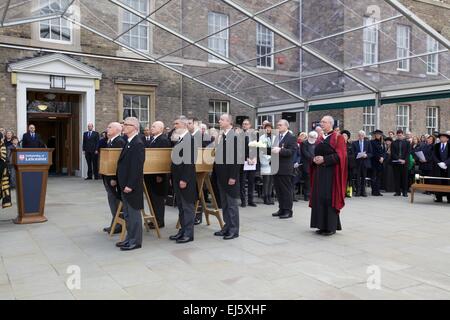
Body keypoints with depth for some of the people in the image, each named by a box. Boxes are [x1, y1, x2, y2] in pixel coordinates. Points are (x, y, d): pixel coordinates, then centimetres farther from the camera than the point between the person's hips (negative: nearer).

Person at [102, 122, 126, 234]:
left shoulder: (120, 142, -16)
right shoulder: (110, 142, 13)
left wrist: (114, 178, -24)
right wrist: (106, 177, 13)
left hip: (114, 176, -9)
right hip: (108, 176, 9)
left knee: (115, 200, -1)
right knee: (112, 199, 14)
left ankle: (118, 226, 10)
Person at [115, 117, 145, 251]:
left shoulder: (138, 144, -16)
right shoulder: (128, 143, 14)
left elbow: (137, 167, -21)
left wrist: (130, 185, -22)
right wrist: (121, 182, 15)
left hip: (132, 186, -10)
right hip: (125, 185, 10)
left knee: (134, 213, 0)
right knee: (127, 214, 16)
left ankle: (135, 241, 10)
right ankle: (130, 238, 27)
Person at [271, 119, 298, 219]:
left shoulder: (291, 138, -5)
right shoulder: (277, 137, 18)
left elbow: (292, 151, -16)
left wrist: (280, 150, -26)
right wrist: (272, 150, 1)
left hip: (285, 169, -7)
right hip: (276, 168, 7)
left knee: (287, 190, -2)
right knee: (278, 190, 11)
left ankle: (288, 211, 4)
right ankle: (281, 209, 20)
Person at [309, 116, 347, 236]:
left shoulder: (338, 137, -5)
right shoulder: (320, 138, 16)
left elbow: (340, 155, -13)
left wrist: (324, 159, -18)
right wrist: (315, 159, -1)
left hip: (331, 172, -7)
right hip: (319, 172, 7)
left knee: (329, 198, -7)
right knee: (319, 198, 6)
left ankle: (331, 227, 1)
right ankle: (323, 226, 14)